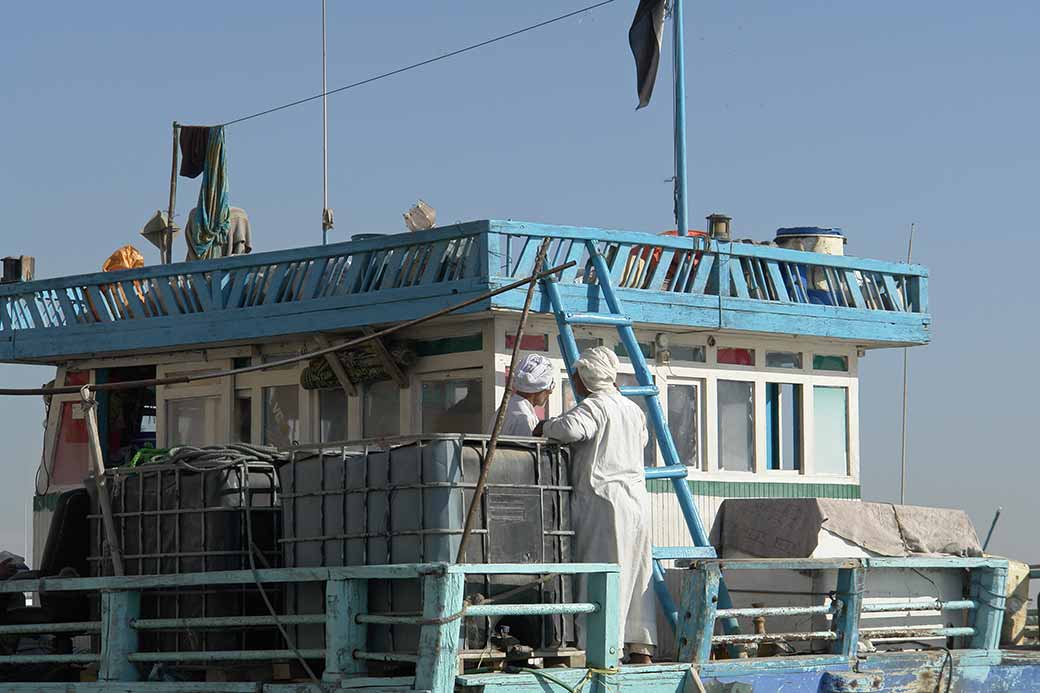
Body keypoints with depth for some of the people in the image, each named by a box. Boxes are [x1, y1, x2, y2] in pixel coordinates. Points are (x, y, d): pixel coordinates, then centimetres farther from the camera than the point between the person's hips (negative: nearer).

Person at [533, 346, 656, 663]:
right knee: (635, 575, 9)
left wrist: (546, 427, -8)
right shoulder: (633, 409, 18)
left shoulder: (594, 405, -8)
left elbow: (572, 428, -28)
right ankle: (641, 650, 8)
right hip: (637, 498, 8)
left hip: (603, 499, -8)